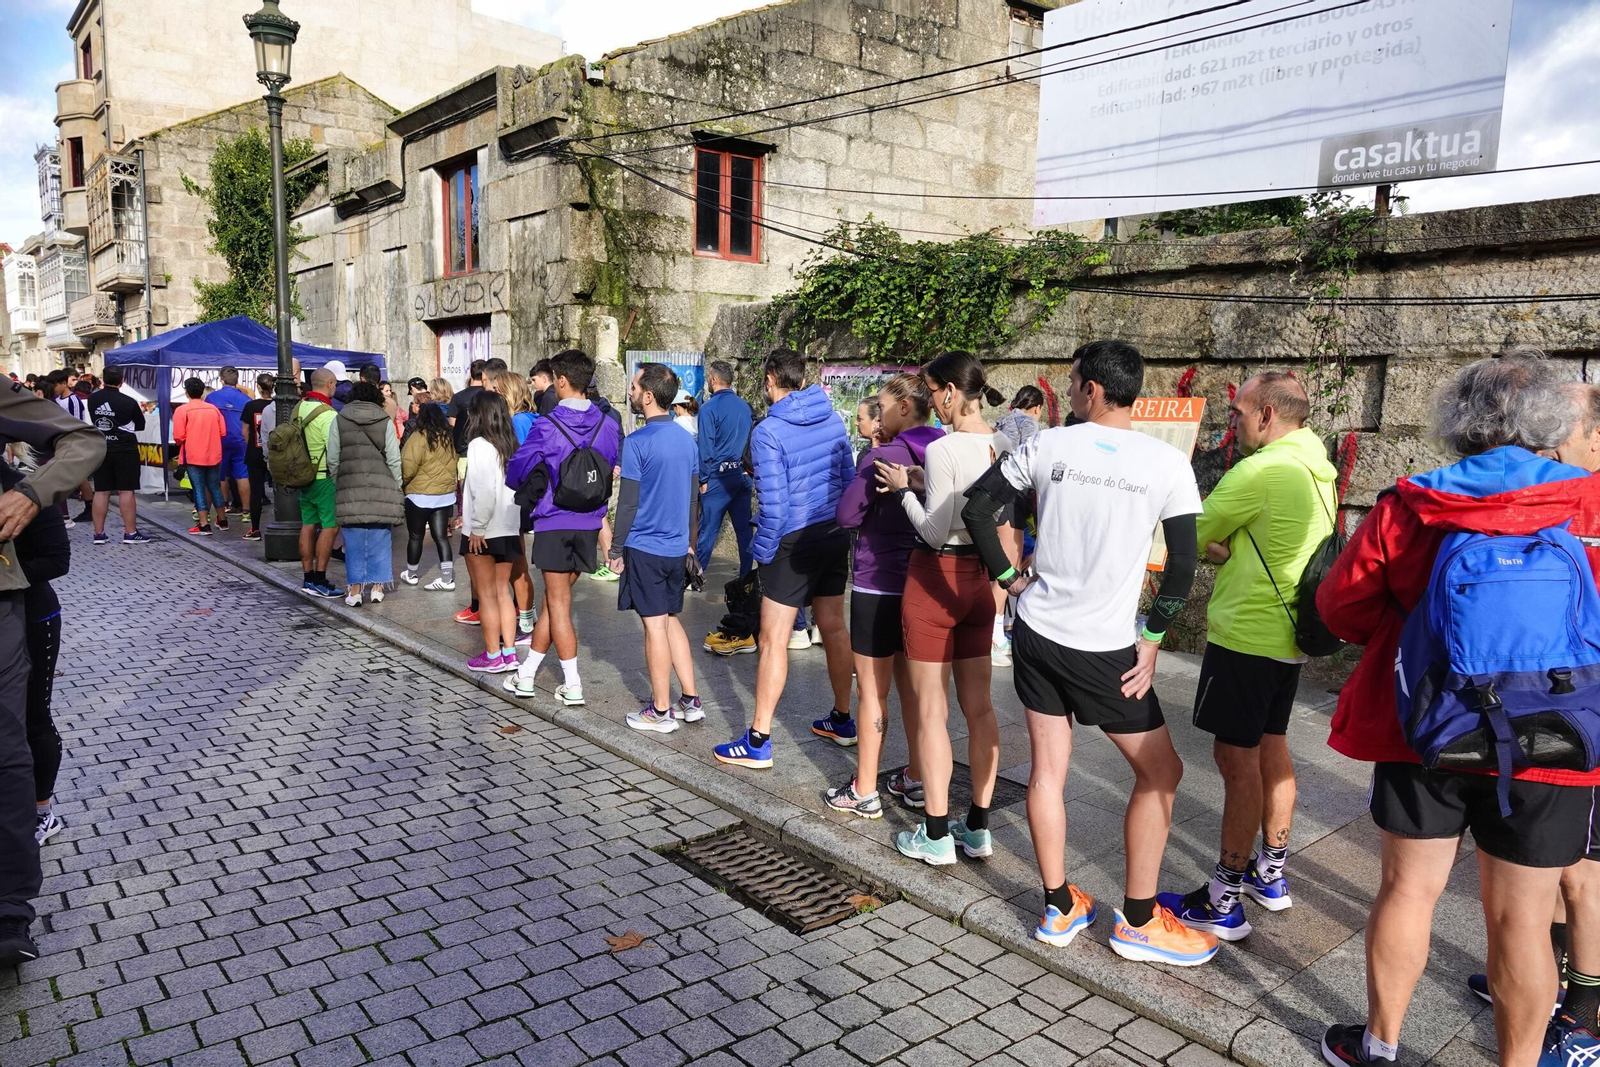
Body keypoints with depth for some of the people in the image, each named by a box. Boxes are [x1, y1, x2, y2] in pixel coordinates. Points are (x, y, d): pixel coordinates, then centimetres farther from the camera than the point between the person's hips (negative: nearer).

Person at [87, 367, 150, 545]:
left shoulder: (92, 399, 0)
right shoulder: (129, 402, -11)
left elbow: (93, 420, 15)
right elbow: (140, 426, 2)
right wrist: (137, 414, 22)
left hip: (101, 449, 4)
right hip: (125, 450, -4)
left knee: (101, 491, 8)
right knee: (126, 491, -2)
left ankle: (99, 533, 10)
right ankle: (130, 532, -1)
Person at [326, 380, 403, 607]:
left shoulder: (339, 421, 5)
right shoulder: (385, 421, 3)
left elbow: (332, 460, 3)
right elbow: (394, 460, -1)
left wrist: (337, 485, 13)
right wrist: (397, 488, 6)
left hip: (349, 489, 0)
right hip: (382, 489, 0)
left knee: (354, 541, 5)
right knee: (380, 539, 7)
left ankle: (354, 589, 6)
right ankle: (377, 586, 10)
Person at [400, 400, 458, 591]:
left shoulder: (419, 437, -15)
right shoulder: (448, 437, 4)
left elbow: (408, 468, -17)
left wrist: (402, 481, 1)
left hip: (420, 495, -5)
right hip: (446, 494, 5)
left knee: (415, 536, 11)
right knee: (441, 536, 6)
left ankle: (411, 574, 26)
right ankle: (447, 578, 1)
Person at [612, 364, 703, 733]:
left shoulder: (638, 442, -15)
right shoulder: (687, 438, 6)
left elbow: (628, 501, -14)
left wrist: (616, 549, -4)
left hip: (644, 547, -7)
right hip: (677, 547, 7)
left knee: (655, 626, 1)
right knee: (671, 620, 17)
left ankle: (660, 712, 11)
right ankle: (690, 701, 19)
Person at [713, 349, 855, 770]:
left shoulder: (768, 432, -16)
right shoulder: (833, 420, 2)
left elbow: (774, 503, -19)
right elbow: (849, 478, 9)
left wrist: (761, 549, -6)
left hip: (794, 542, -6)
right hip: (835, 535, 7)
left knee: (774, 641, 0)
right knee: (834, 628, 18)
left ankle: (758, 742, 6)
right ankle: (842, 717, 32)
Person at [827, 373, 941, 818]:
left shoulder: (881, 457, -16)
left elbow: (846, 515, -12)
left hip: (878, 584, -7)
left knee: (872, 690, 3)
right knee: (911, 686, 18)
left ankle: (865, 791, 12)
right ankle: (916, 780, 28)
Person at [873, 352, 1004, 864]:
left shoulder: (943, 449, -18)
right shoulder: (1001, 446, 3)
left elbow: (935, 532, -18)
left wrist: (903, 489, -4)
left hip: (937, 578, -7)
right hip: (979, 579, 7)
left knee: (931, 710, 3)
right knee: (979, 705, 13)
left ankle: (936, 835, 12)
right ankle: (978, 827, 24)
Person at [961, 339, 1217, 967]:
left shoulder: (1048, 445, -2)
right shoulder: (1168, 463, -6)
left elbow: (977, 505, -1)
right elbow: (1183, 562, -8)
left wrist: (1010, 577, 7)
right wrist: (1151, 641, 1)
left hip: (1037, 631, 3)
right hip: (1105, 648, -3)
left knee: (1047, 767, 13)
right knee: (1160, 772, 13)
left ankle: (1059, 908, 24)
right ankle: (1138, 921, 20)